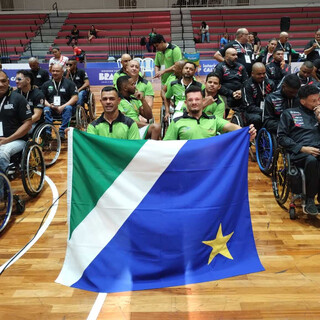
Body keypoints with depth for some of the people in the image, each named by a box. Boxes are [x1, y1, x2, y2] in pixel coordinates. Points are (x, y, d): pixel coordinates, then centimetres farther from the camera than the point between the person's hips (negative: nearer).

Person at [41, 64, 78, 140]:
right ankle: (47, 133, -33)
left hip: (64, 107, -2)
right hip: (51, 108, 2)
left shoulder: (69, 83, 6)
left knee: (68, 108, -35)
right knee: (45, 110, -30)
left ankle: (62, 132, -34)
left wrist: (63, 107, -14)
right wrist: (49, 105, -13)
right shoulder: (46, 84, 15)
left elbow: (75, 98, -4)